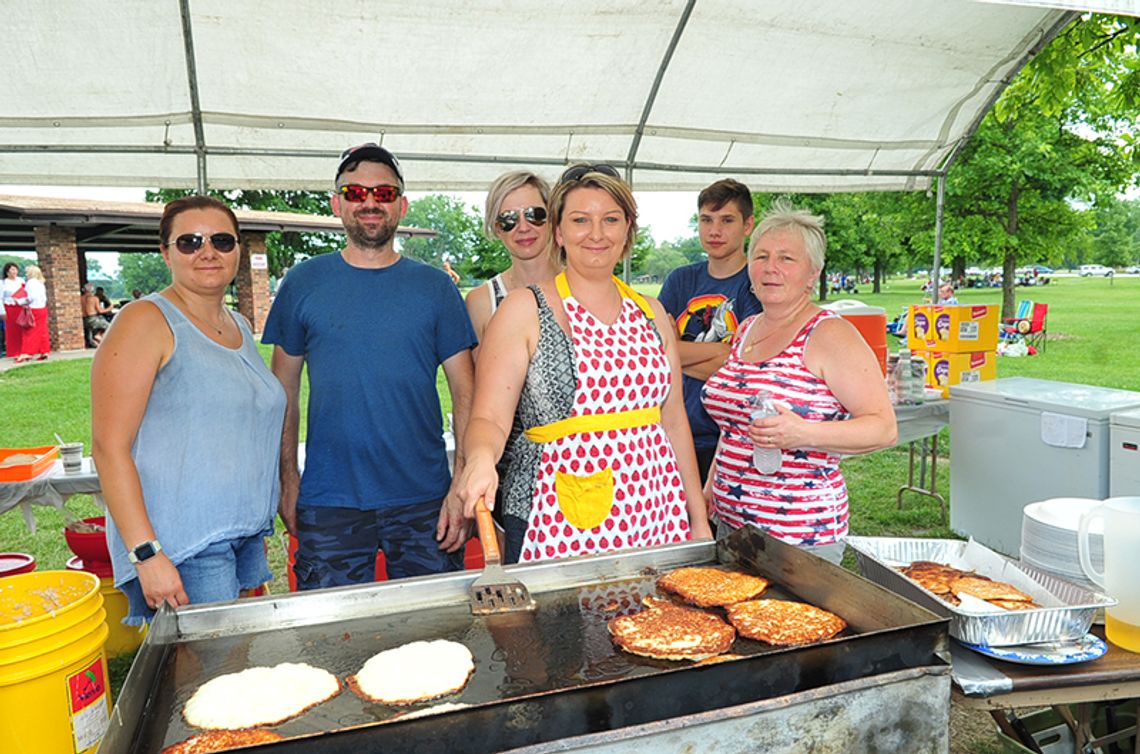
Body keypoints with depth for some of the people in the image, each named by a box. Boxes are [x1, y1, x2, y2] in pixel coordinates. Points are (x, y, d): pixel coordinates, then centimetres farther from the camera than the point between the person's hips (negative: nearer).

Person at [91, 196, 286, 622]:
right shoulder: (146, 322, -9)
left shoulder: (240, 328, 14)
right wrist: (145, 553, -20)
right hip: (182, 550, -7)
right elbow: (110, 446, -14)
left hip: (246, 539, 7)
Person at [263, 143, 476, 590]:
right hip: (328, 503, 0)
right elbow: (285, 391, 7)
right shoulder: (303, 283, 4)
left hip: (424, 501, 0)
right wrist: (288, 477, 1)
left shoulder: (435, 287, 2)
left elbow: (465, 392, 1)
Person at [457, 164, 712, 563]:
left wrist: (698, 519, 13)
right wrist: (481, 460, -31)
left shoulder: (650, 313, 10)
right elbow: (489, 419, -8)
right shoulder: (525, 309, -4)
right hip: (557, 525, -4)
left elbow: (673, 418, 14)